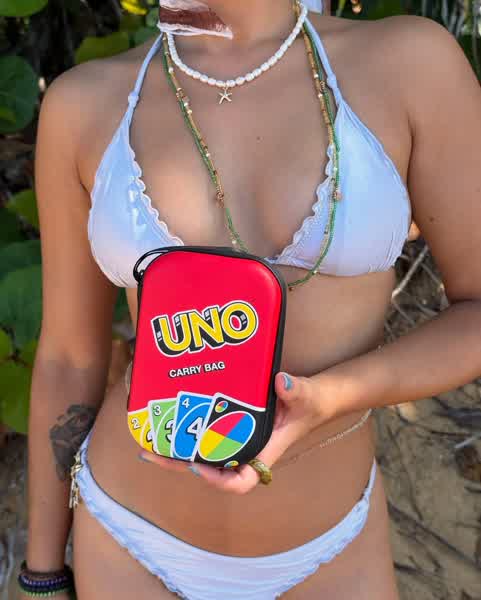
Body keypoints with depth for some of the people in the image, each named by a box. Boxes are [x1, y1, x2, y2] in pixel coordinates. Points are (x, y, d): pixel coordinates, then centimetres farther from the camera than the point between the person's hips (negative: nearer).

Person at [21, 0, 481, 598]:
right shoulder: (86, 104, -12)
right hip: (136, 535, 0)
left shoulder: (412, 61, -13)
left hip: (320, 541, 1)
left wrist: (326, 401, -29)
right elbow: (68, 353, -4)